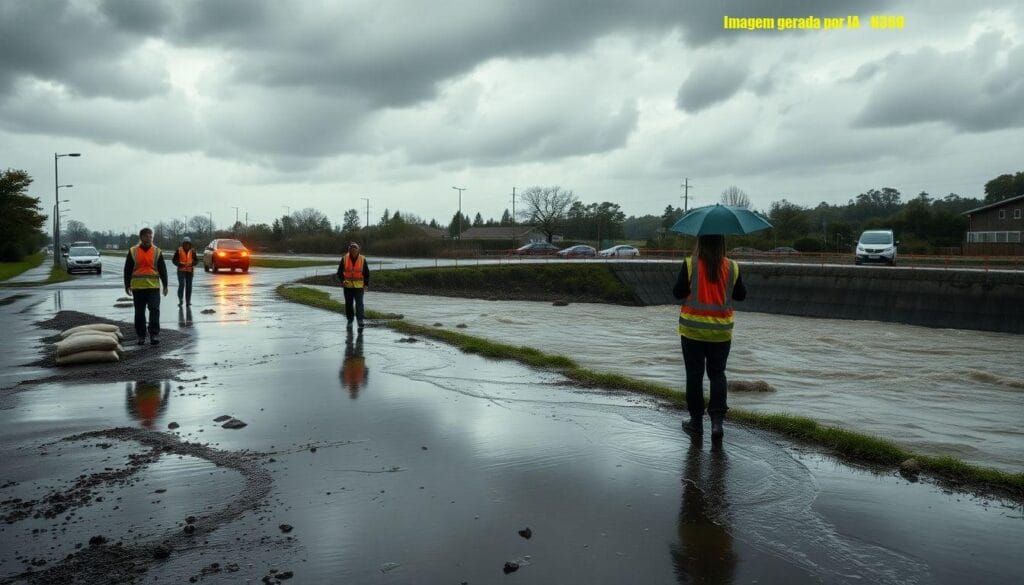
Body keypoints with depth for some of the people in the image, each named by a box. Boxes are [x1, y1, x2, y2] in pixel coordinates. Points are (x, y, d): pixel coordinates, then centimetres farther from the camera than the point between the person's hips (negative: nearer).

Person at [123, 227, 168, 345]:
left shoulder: (157, 251, 6)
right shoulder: (133, 251, 5)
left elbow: (162, 269, 8)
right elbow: (127, 270, 7)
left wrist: (165, 285, 4)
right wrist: (127, 285, 2)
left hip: (153, 287, 0)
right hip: (137, 287, 1)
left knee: (154, 310, -10)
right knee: (139, 312, 7)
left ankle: (154, 334, -8)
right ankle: (141, 336, 15)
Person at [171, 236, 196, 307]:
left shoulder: (192, 251, 4)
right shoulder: (179, 250, -2)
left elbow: (195, 260, 8)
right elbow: (174, 260, 0)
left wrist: (192, 264, -13)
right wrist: (179, 264, -17)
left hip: (189, 271, 2)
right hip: (181, 270, -2)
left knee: (189, 286, 4)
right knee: (181, 284, -14)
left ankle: (188, 301, 11)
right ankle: (180, 300, -2)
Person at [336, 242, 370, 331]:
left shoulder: (363, 260, -2)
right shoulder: (344, 259, -2)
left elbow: (367, 273, 5)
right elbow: (339, 271, 2)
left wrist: (366, 284, -5)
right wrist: (342, 280, -16)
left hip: (359, 286, -2)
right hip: (348, 286, 2)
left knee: (359, 303, -12)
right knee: (348, 304, 9)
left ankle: (360, 321, -16)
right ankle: (350, 321, 22)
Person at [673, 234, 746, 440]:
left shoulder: (690, 265, -12)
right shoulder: (732, 267, -4)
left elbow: (678, 292, -9)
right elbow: (741, 294, 5)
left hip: (693, 328, -2)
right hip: (721, 330, 2)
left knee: (694, 374, 8)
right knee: (717, 373, 13)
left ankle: (696, 422, 14)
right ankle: (717, 420, 2)